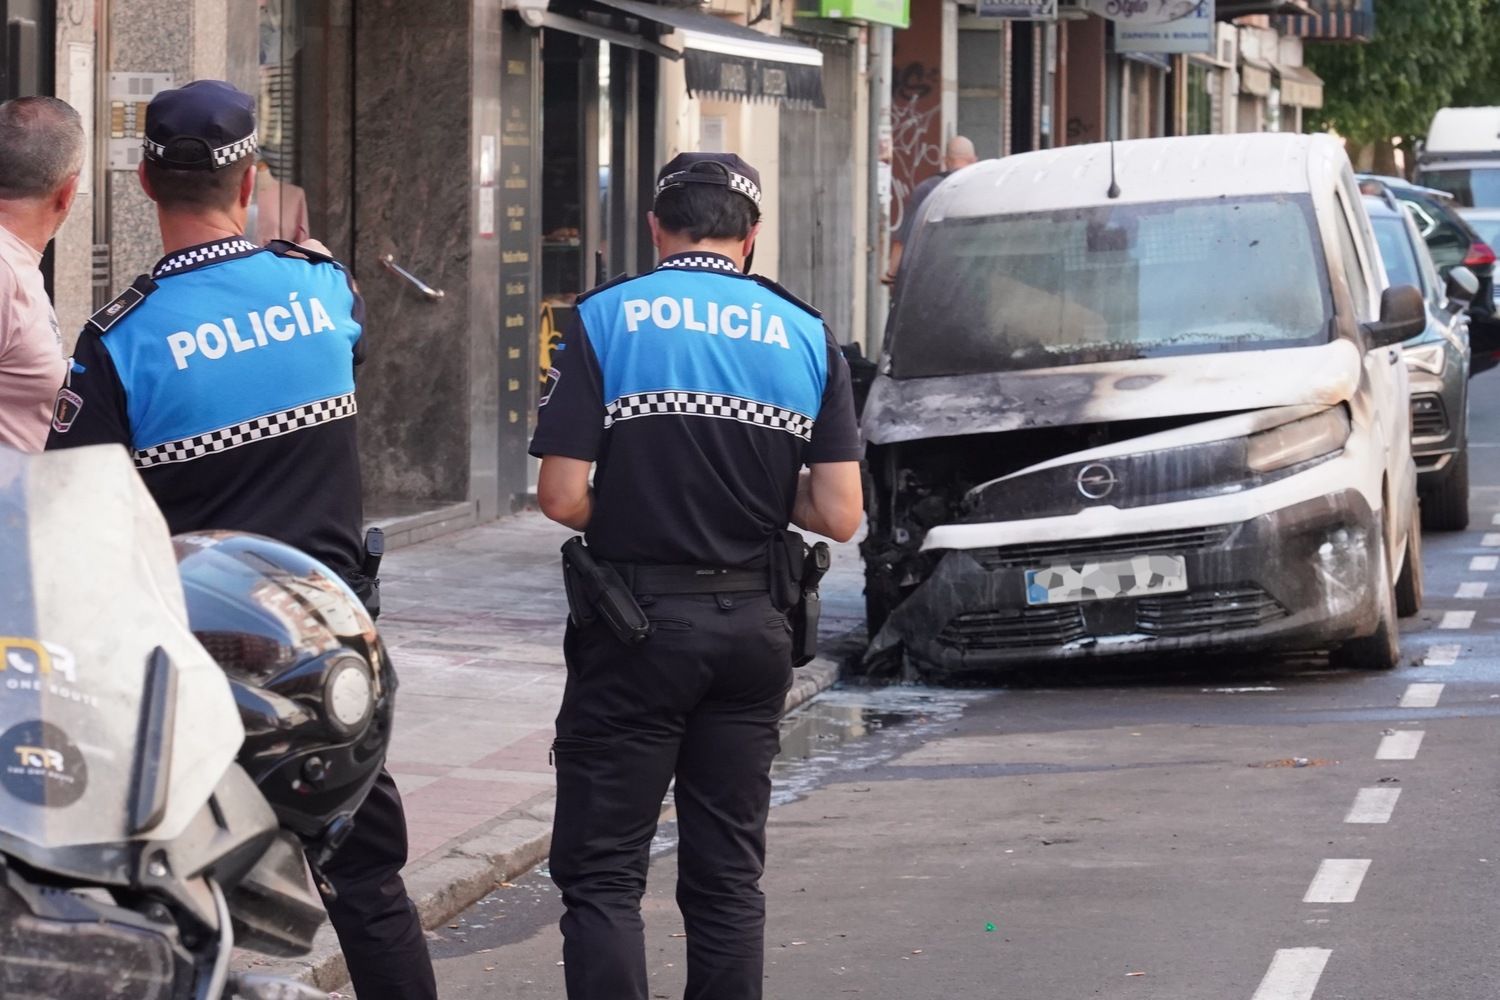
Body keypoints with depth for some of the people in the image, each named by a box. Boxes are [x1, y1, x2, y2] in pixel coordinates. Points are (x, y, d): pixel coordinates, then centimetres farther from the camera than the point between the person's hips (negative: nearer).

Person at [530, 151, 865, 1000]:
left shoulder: (605, 319, -5)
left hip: (636, 620, -3)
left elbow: (561, 496, -11)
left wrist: (624, 521, 10)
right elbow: (838, 515, -2)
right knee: (728, 879, 11)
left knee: (602, 873, 1)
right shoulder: (807, 335, 3)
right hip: (753, 625, 3)